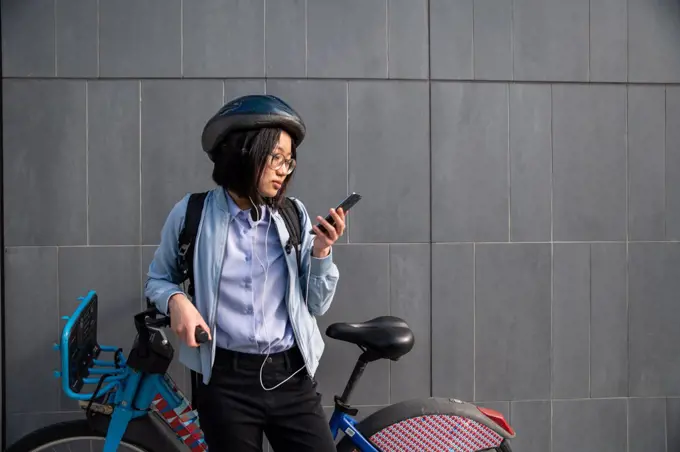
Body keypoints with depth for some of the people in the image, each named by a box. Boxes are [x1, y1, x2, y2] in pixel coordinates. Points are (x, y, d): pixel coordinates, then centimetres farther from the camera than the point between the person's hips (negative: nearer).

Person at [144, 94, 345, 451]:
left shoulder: (295, 216, 3)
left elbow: (316, 305, 6)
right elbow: (157, 279, 10)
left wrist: (321, 251, -10)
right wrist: (176, 300, -11)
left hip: (291, 377, 2)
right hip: (226, 381, -2)